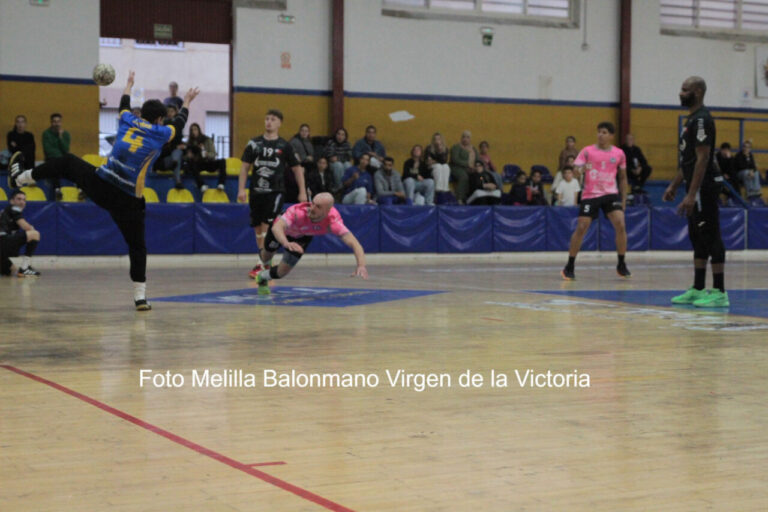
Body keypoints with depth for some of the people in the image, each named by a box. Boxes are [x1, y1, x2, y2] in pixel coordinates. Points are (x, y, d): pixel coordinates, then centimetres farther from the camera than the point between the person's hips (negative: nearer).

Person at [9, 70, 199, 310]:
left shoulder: (128, 121, 7)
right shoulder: (160, 134, 0)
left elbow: (124, 104, 31)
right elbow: (179, 123, 21)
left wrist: (129, 84, 51)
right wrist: (187, 102, 40)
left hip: (99, 184, 3)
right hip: (128, 200, -3)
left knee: (67, 163, 29)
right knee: (137, 246, 7)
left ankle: (19, 177, 41)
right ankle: (140, 297, 1)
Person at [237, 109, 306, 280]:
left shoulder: (284, 146, 1)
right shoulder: (254, 143, 6)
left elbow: (297, 169, 7)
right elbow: (245, 167, 8)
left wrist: (302, 192, 3)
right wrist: (241, 189, -1)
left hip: (276, 191, -3)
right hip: (256, 191, 3)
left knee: (267, 227, -13)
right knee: (258, 228, 9)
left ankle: (264, 265, -11)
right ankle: (265, 263, 22)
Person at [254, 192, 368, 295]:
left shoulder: (333, 222, -42)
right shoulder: (298, 211, -47)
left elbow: (354, 244, -48)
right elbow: (276, 227, -61)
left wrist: (361, 265, -66)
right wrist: (286, 243, -82)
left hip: (303, 236, 1)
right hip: (282, 229, -1)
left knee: (282, 272, -5)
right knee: (266, 258, 22)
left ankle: (263, 277, 31)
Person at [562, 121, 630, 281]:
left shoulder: (619, 154, 5)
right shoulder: (588, 151, -2)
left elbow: (623, 177, 14)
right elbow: (576, 169, -10)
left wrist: (624, 199, 10)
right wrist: (581, 169, -34)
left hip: (611, 194, 1)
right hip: (590, 195, -1)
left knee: (620, 226, -14)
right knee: (581, 228, -5)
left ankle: (622, 265, 0)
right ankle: (569, 267, 7)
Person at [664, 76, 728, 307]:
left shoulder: (702, 119, -15)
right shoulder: (692, 119, 17)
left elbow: (702, 158, -21)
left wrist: (692, 194, -25)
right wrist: (674, 185, 23)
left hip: (704, 187, -11)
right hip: (696, 187, 11)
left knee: (711, 238, -8)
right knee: (698, 238, 13)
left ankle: (719, 292, -6)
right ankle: (698, 290, 18)